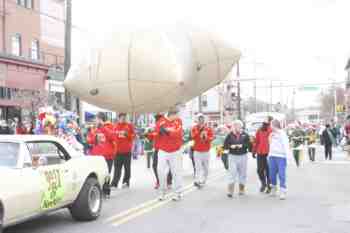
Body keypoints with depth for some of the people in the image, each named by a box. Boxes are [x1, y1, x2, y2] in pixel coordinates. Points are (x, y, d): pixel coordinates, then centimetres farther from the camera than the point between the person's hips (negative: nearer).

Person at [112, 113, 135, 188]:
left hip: (127, 150, -1)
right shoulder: (115, 126, 7)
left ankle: (126, 182, 17)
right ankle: (114, 183, 5)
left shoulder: (129, 125, 2)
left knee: (127, 167, 6)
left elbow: (133, 136, 2)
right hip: (118, 150, 1)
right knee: (117, 168, 3)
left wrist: (127, 134, -16)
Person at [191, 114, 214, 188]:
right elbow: (193, 137, -13)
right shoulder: (194, 128, 1)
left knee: (206, 168, 12)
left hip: (206, 151, 3)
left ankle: (203, 181, 27)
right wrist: (199, 130, -20)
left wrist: (206, 137, -22)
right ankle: (197, 181, -23)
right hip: (197, 151, -2)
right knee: (198, 167, -14)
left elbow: (212, 137, -3)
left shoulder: (208, 128, 4)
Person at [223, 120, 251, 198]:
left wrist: (242, 145, -18)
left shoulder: (245, 135, 2)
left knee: (242, 173, 10)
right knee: (232, 173, -9)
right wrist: (230, 146, -17)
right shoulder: (230, 135, 1)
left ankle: (242, 189, 26)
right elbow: (225, 145, 1)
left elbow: (249, 145, -3)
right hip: (232, 156, -2)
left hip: (243, 156, 2)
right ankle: (230, 191, -7)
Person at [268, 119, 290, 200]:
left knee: (281, 174, -8)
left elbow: (286, 145, -12)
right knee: (272, 174, 10)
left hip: (280, 157, -7)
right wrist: (269, 154, 16)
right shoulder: (272, 134, 15)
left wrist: (287, 155, -20)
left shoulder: (282, 134, -5)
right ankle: (273, 190, 24)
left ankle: (283, 192, -6)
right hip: (272, 156, 7)